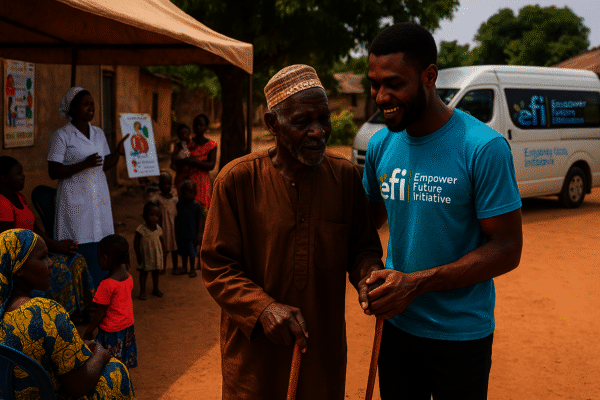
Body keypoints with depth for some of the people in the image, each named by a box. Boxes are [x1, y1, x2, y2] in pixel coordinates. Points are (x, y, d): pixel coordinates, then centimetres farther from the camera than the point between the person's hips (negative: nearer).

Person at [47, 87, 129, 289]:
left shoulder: (99, 133, 12)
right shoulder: (61, 136, -6)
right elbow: (53, 172, -11)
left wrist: (119, 152, 0)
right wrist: (84, 165, -21)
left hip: (99, 198, 6)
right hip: (75, 200, -5)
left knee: (101, 246, 4)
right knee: (78, 250, -7)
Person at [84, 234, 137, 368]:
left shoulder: (107, 285, -25)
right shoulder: (128, 277, -3)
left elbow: (101, 313, -17)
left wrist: (89, 330, -5)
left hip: (111, 330, -7)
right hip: (128, 326, 7)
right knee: (123, 365, 20)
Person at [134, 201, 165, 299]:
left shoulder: (158, 229, -2)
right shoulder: (141, 229, -17)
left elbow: (161, 241, 10)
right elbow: (136, 242, -12)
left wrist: (162, 253, 8)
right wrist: (138, 255, -13)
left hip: (156, 255, 5)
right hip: (145, 255, -4)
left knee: (155, 271, 15)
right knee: (144, 272, 4)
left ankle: (155, 289, 30)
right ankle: (142, 291, 13)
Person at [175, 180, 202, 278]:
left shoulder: (196, 206, -10)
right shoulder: (179, 204, -1)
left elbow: (200, 220, -6)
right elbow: (177, 219, 5)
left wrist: (199, 234, -8)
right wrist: (176, 232, 5)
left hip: (192, 234, -4)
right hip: (182, 234, 4)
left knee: (192, 252, 3)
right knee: (183, 252, 15)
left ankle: (192, 269, 17)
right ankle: (184, 268, 31)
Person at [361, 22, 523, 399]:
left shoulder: (484, 148, -18)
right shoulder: (381, 145, -1)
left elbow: (507, 249, -17)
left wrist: (417, 283, -24)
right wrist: (369, 278, -8)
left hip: (461, 334, -4)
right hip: (397, 324, 5)